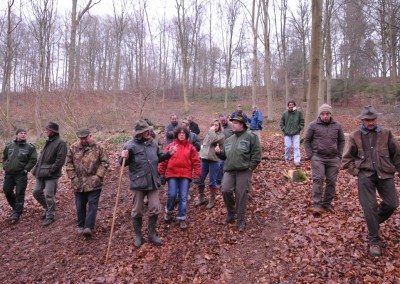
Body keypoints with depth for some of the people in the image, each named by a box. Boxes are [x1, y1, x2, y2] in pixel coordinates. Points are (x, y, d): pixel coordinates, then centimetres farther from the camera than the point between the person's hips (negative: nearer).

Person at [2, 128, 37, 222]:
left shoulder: (30, 147, -3)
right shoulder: (9, 146, 7)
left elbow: (33, 160, -4)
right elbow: (4, 157, 20)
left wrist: (26, 169, -10)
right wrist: (5, 167, 8)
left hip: (21, 174, -4)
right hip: (8, 174, 5)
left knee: (19, 193, -3)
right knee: (7, 191, 12)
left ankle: (17, 213, 5)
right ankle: (15, 207, 34)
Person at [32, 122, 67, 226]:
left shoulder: (60, 143, -13)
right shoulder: (48, 141, 14)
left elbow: (60, 160, -19)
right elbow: (42, 156, 20)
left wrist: (50, 171, -20)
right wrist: (37, 168, 10)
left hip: (51, 175, -9)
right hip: (41, 174, 9)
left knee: (49, 196, -4)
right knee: (36, 192, 14)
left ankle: (50, 216, 11)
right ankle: (48, 208, 33)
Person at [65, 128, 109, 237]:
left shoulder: (98, 147, -5)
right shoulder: (73, 148, 2)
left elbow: (104, 162, -3)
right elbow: (69, 163, 6)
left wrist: (98, 176, -11)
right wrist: (73, 177, -2)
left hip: (94, 183, -2)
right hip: (78, 184, 3)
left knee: (92, 204, -5)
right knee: (80, 206, 12)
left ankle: (88, 227, -2)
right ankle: (81, 226, 29)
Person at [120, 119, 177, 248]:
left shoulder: (152, 143, 5)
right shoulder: (130, 145, -12)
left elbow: (159, 158, 20)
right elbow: (123, 163, -7)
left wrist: (169, 154, 4)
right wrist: (123, 158, -28)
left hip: (153, 182, 4)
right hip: (138, 183, -4)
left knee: (155, 209, 7)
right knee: (137, 211, 9)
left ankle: (152, 234, 26)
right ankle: (138, 236, 29)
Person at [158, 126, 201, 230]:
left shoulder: (190, 147, 6)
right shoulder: (170, 146, 5)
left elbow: (196, 161, 5)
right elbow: (164, 160, 7)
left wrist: (197, 173, 0)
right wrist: (161, 173, 7)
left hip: (185, 175, 0)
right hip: (172, 174, 0)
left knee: (183, 197, 0)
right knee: (172, 195, -5)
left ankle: (182, 219, 11)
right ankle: (168, 212, 24)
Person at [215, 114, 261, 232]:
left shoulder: (251, 137, 0)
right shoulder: (229, 140, 18)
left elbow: (256, 154, -4)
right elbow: (224, 155, 26)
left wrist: (250, 167, -10)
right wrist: (219, 152, 5)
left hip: (244, 171, -4)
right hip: (229, 170, 4)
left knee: (241, 195, -1)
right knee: (226, 190, -12)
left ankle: (241, 221, 13)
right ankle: (231, 211, 15)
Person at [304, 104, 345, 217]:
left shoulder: (337, 125, 8)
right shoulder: (313, 125, 0)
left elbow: (341, 141, 17)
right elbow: (307, 140, 5)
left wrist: (339, 155, 9)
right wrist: (310, 155, -1)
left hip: (333, 159, 3)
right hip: (318, 158, -3)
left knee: (331, 182, 5)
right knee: (318, 180, -12)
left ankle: (327, 203, 20)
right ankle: (317, 205, -9)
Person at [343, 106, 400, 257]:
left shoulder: (386, 133, 3)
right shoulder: (355, 136, 1)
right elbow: (347, 158, 8)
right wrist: (356, 172, -2)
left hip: (385, 174, 2)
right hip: (366, 176, -2)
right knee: (369, 206, -4)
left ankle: (374, 221, 31)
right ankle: (374, 240, 8)